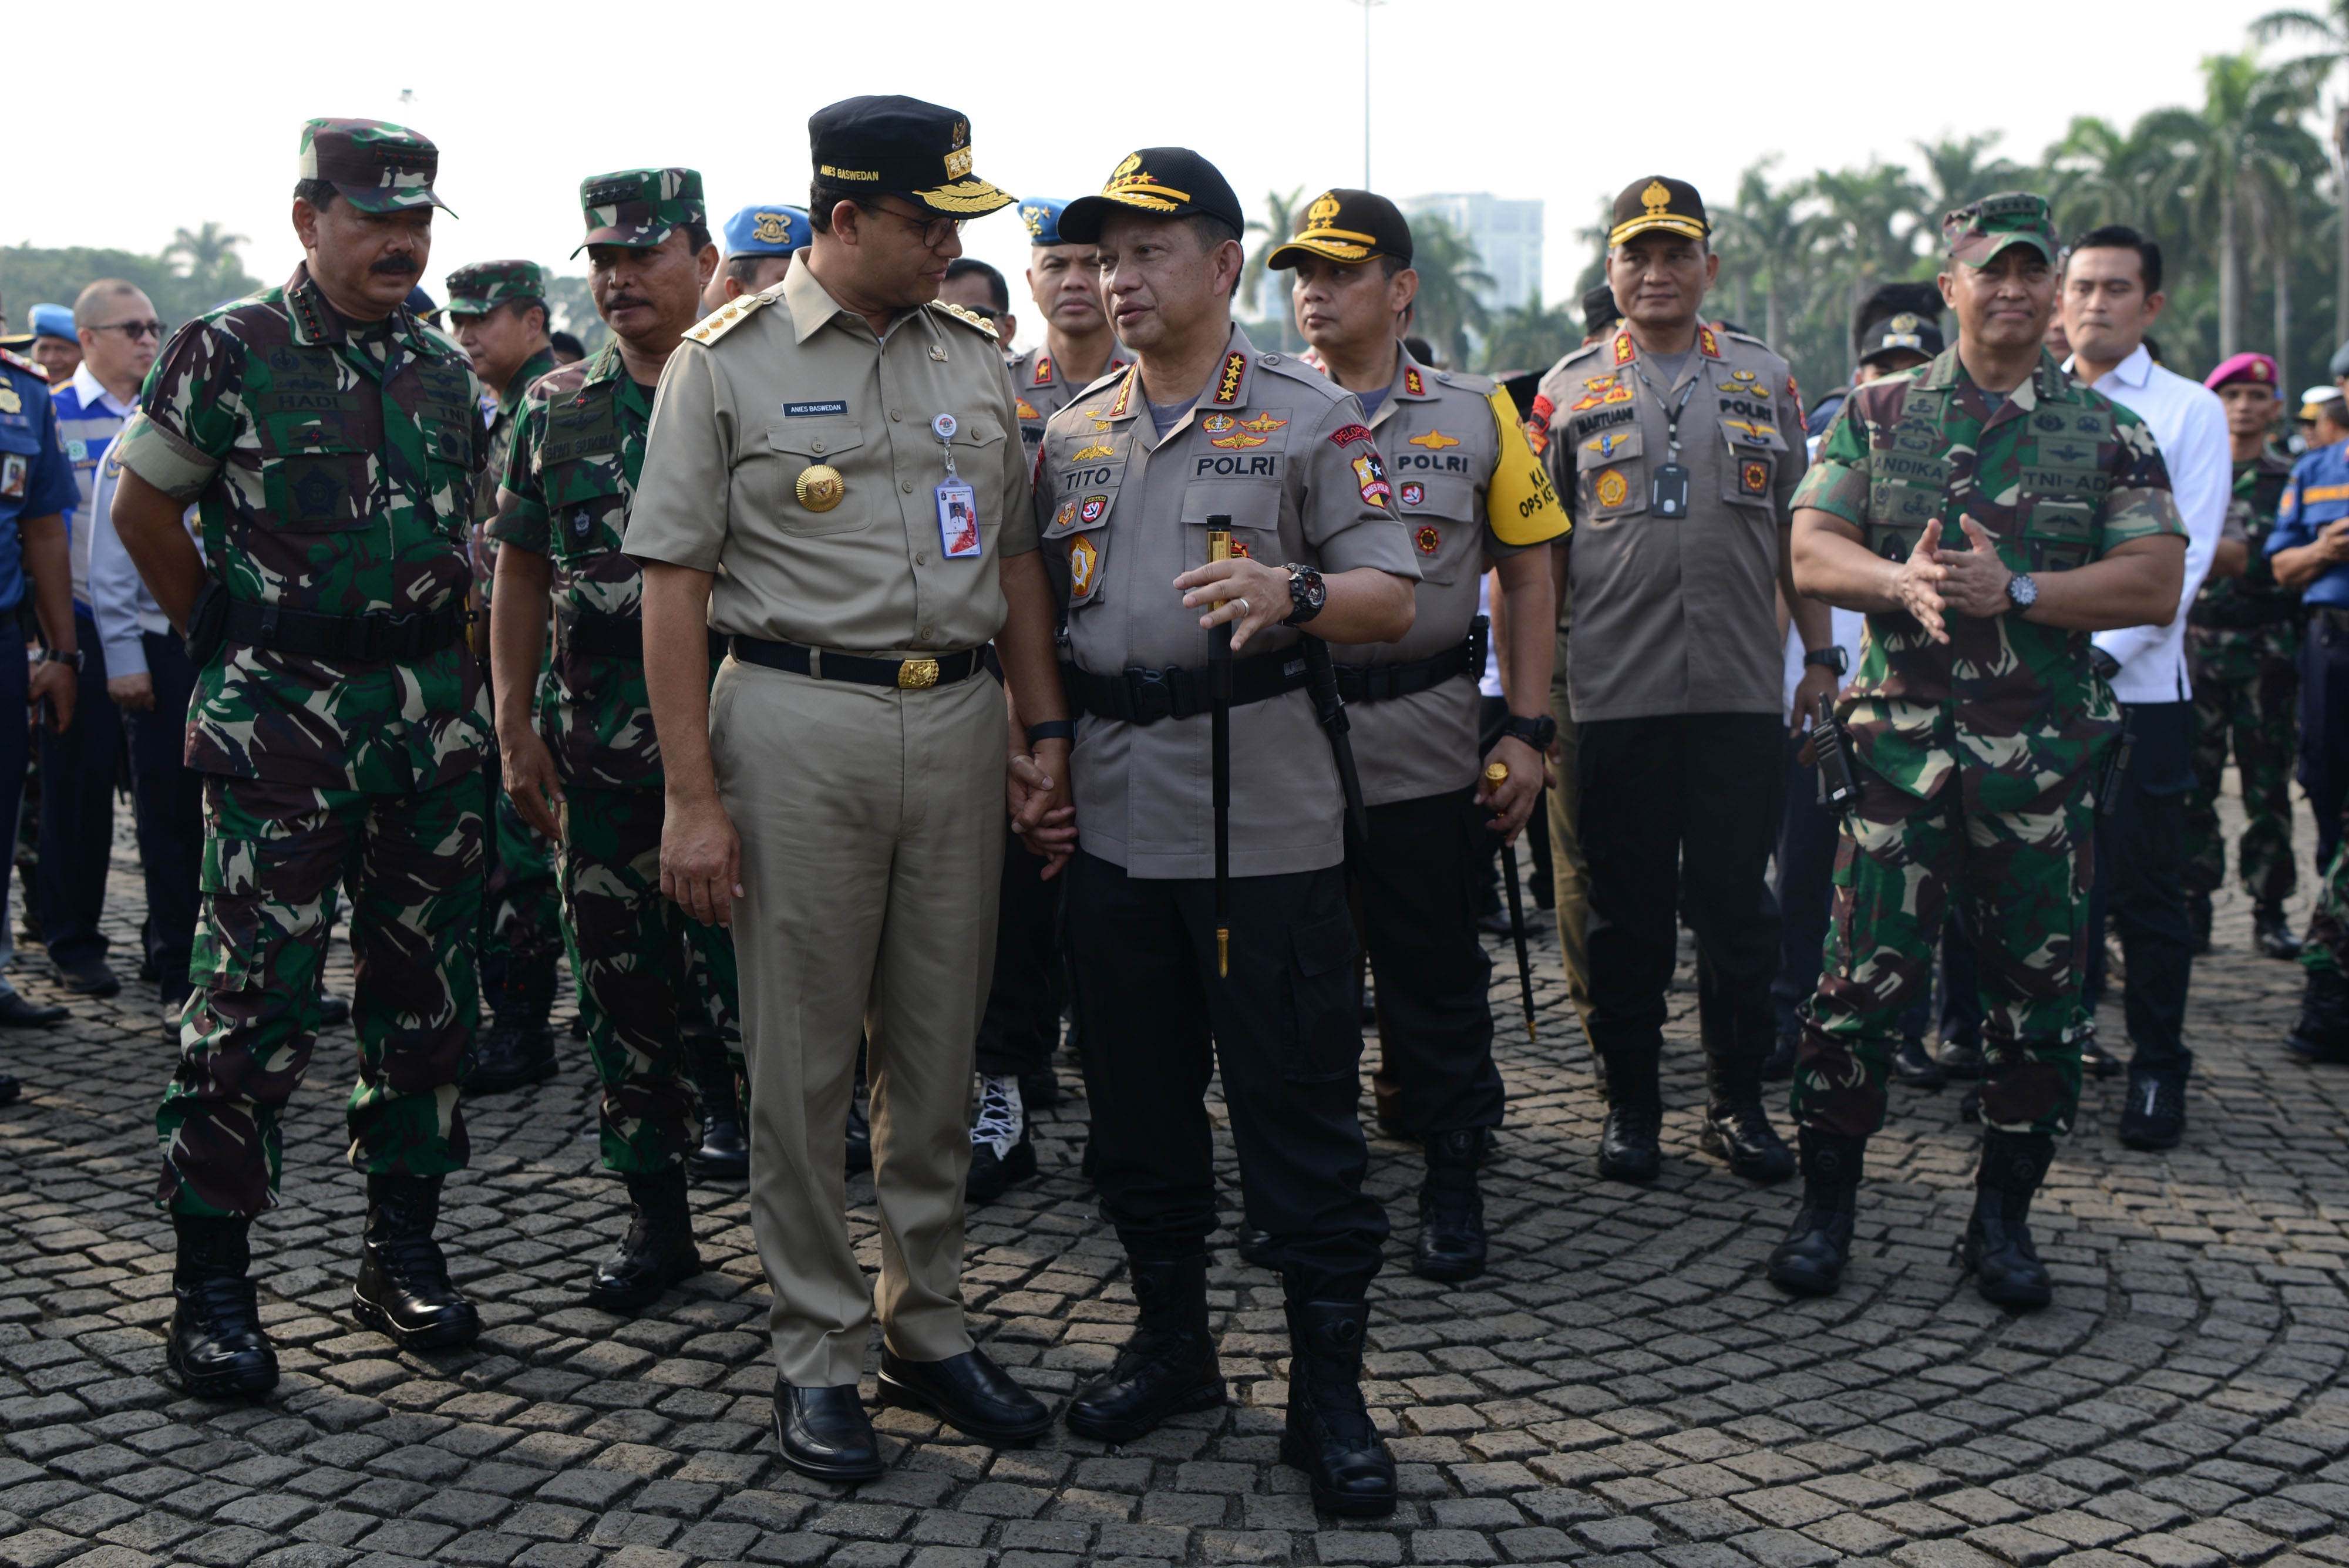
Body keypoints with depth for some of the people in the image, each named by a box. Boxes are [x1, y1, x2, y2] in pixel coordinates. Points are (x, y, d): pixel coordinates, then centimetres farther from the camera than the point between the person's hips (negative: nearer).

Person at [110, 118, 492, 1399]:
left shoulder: (446, 372, 10)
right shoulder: (228, 354, -4)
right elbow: (143, 508, 4)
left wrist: (446, 659, 13)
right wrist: (229, 645, 7)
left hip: (429, 712, 5)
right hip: (278, 718, -5)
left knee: (424, 991, 9)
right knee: (256, 1001, -5)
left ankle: (403, 1253, 21)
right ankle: (211, 1284, 6)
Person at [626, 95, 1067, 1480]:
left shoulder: (980, 358, 11)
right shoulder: (728, 362, -3)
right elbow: (674, 583, -5)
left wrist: (1047, 733, 6)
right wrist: (693, 796, -10)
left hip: (960, 718, 4)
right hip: (799, 717, -4)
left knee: (940, 1049, 11)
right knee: (804, 1058, 3)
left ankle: (930, 1328, 24)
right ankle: (820, 1355, 15)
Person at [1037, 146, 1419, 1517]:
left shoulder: (1311, 417, 0)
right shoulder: (1073, 434, 15)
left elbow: (1391, 600, -3)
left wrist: (1291, 594, -23)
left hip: (1268, 821, -5)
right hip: (1115, 820, 5)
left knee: (1300, 1107, -1)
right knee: (1137, 1095, 13)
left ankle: (1331, 1391, 9)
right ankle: (1171, 1340, 30)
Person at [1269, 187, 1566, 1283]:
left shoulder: (1477, 417, 4)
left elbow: (1527, 576, 7)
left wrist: (1528, 731, 0)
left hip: (1425, 747, -1)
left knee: (1435, 973, 6)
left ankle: (1452, 1180, 19)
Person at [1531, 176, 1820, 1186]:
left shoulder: (1766, 381, 11)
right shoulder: (1569, 391, 6)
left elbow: (1799, 533, 13)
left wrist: (1821, 659, 8)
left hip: (1742, 692, 1)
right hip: (1615, 695, -1)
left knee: (1736, 904, 6)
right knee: (1625, 907, 6)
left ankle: (1738, 1101, 18)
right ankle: (1630, 1102, 18)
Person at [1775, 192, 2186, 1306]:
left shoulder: (2109, 436, 7)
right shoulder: (1876, 415, 9)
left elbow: (2155, 586, -2)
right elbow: (1812, 552, 1)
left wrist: (2014, 590, -15)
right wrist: (1903, 581, -19)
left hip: (2042, 751, 1)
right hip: (1900, 738, -1)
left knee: (2038, 986, 5)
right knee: (1862, 976, -3)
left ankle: (2003, 1217, 19)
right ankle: (1826, 1205, 12)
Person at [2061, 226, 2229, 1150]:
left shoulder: (2190, 412, 3)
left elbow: (2184, 557, -5)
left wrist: (2100, 655, -16)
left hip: (2137, 686, -2)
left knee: (2145, 892, 2)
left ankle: (2158, 1071, 14)